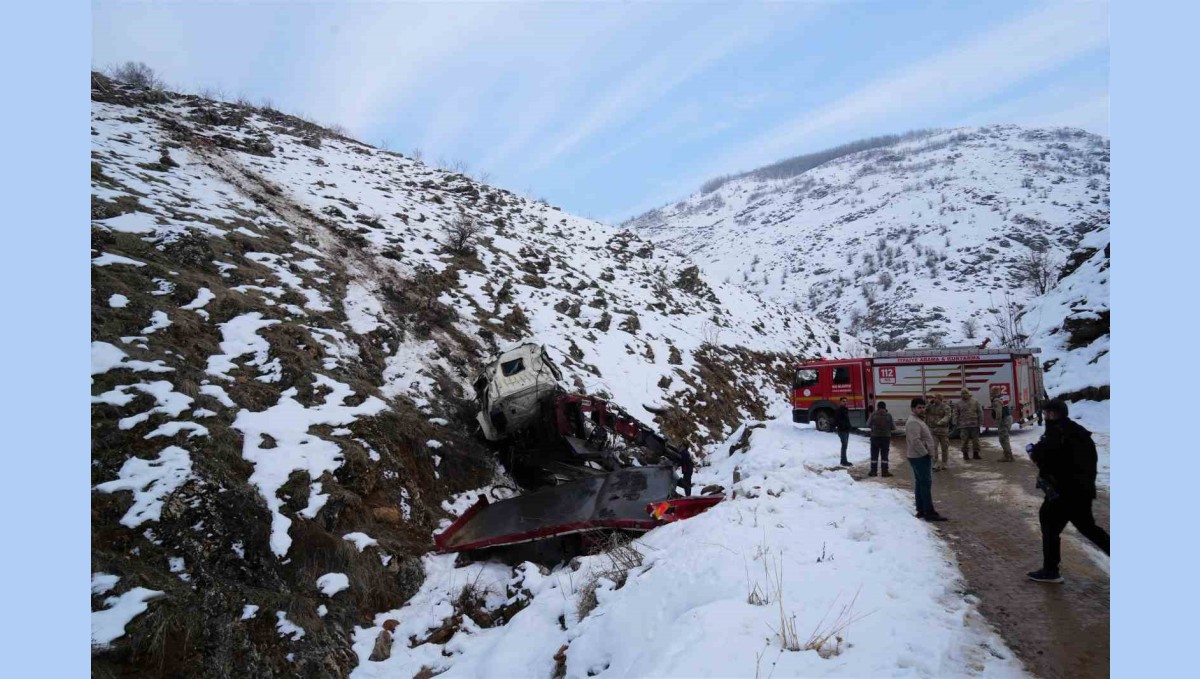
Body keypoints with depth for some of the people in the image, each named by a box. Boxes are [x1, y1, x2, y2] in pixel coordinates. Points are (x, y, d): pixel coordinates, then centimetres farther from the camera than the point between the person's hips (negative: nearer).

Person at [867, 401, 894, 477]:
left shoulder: (873, 415, -8)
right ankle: (884, 471, 9)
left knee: (874, 455, 9)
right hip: (886, 437, 0)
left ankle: (873, 471, 11)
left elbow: (868, 424, 2)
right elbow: (893, 427, -3)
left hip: (875, 437, 0)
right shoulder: (888, 415, -7)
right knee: (884, 455, 9)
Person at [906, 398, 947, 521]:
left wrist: (932, 446, 15)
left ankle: (921, 510, 20)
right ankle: (929, 512, -10)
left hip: (921, 457, 11)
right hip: (920, 458, -11)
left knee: (920, 483, 13)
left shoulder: (919, 420, 17)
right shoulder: (913, 422, -19)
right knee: (926, 483, -10)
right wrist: (925, 453, -22)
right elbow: (915, 441, -28)